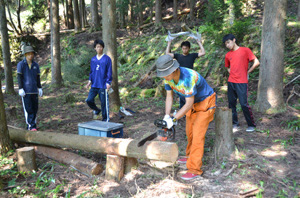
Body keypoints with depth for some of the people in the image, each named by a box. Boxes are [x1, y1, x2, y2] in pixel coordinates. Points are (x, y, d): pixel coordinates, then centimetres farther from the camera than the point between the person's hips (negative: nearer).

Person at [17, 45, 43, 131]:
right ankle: (31, 126, 2)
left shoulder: (35, 65, 8)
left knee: (35, 108, 5)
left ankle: (31, 125, 16)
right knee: (28, 109, -5)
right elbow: (19, 77, -6)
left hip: (34, 91, 4)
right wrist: (20, 89, -12)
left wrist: (40, 88, 9)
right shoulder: (21, 64, -3)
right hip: (25, 91, -4)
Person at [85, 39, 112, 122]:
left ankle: (105, 120, 17)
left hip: (103, 85, -5)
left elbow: (109, 72, -6)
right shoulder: (93, 59, 10)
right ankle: (96, 110, 29)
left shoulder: (107, 59, -5)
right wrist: (90, 81, 10)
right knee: (89, 100, 0)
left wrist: (108, 83, -11)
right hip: (94, 85, 5)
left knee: (104, 103, 2)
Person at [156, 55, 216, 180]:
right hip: (193, 103, 8)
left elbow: (189, 103, -32)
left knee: (197, 134, -11)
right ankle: (191, 156, 37)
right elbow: (169, 96, -6)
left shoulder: (188, 77, -38)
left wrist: (173, 120, -29)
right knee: (189, 131, 16)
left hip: (206, 103, -8)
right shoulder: (168, 76, -15)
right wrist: (167, 116, -17)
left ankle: (194, 169, -6)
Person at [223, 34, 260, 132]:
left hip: (242, 82, -5)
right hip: (231, 82, 5)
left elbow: (256, 62, -2)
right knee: (231, 104, 7)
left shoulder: (245, 50, -2)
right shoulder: (228, 55, 12)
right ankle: (235, 124, 19)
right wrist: (232, 74, 10)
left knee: (244, 104, -7)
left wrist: (247, 72, 0)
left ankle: (251, 125, 7)